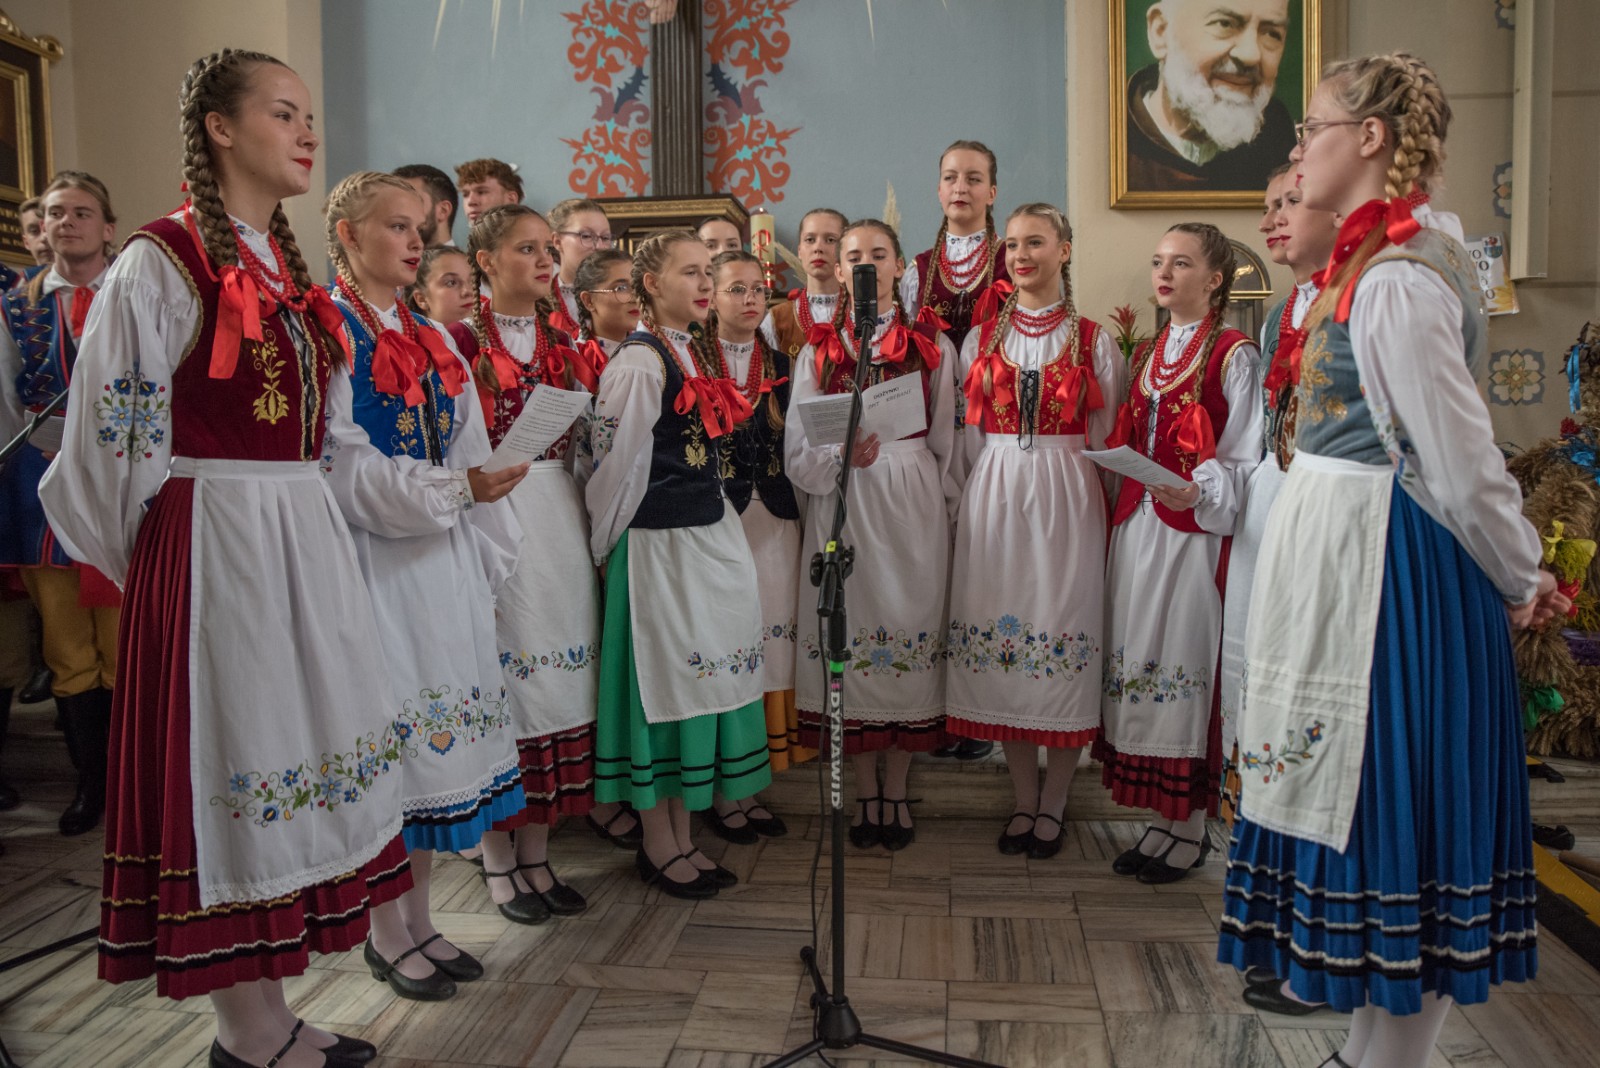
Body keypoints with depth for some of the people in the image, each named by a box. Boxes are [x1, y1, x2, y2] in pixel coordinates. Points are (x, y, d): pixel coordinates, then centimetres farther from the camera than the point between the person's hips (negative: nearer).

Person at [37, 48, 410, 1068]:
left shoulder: (287, 264, 15)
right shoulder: (164, 259, -9)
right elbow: (113, 434, -9)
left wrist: (293, 525, 18)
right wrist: (148, 558, 0)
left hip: (304, 539, 8)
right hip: (214, 543, -8)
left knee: (294, 754, 12)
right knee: (232, 763, 1)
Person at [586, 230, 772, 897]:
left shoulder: (695, 355, 13)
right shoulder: (637, 364, -14)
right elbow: (615, 464, -13)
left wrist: (710, 516, 18)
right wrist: (606, 546, -5)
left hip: (712, 536, 9)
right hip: (659, 543, -8)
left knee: (699, 679, 12)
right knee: (663, 680, 1)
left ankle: (682, 838, 24)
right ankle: (658, 847, 17)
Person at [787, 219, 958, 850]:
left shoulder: (932, 347, 10)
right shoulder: (818, 352, 9)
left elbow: (946, 443, 9)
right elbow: (798, 453, 2)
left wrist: (944, 510, 1)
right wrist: (846, 456, -17)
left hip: (912, 507, 0)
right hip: (842, 507, 0)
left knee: (909, 627, 2)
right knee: (849, 636, 1)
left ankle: (896, 791, 16)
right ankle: (866, 793, 16)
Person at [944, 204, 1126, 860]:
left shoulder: (1093, 341, 5)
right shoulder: (981, 339, 11)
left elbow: (1104, 438, 7)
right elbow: (969, 436, 13)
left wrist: (1096, 504, 2)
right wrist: (976, 500, 9)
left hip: (1067, 499, -2)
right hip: (993, 498, 2)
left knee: (1063, 635, -1)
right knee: (998, 640, 2)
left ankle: (1052, 806, 13)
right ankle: (1025, 800, 16)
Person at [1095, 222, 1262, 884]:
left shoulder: (1234, 355, -4)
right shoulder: (1148, 353, 18)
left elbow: (1244, 461, -8)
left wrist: (1196, 492, -24)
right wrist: (1128, 504, 9)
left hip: (1196, 527, -7)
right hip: (1138, 524, 7)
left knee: (1186, 660, -4)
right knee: (1138, 659, 7)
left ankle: (1191, 827, 9)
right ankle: (1162, 819, 18)